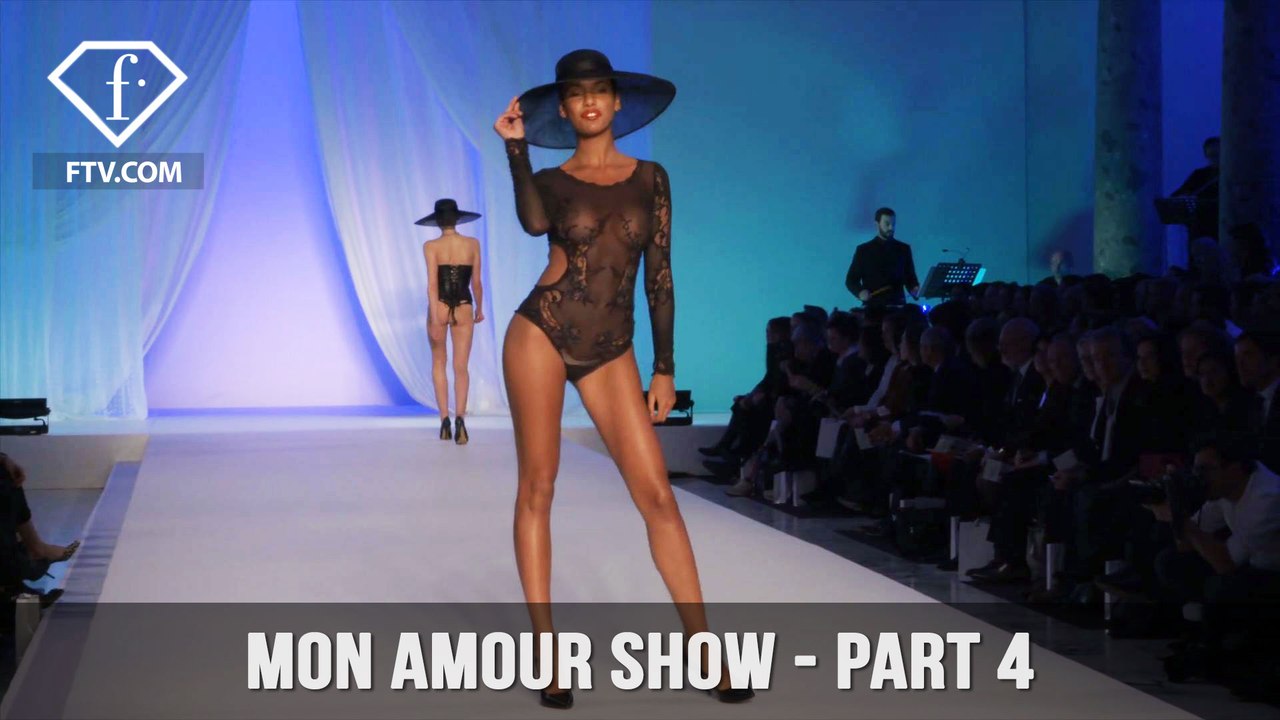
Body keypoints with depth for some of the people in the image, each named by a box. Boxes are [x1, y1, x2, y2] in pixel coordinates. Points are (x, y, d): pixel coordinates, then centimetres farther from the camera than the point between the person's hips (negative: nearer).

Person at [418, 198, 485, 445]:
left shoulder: (431, 246, -4)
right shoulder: (473, 244, 2)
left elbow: (432, 283, -13)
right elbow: (476, 282, 5)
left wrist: (435, 319, -17)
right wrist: (479, 308, 21)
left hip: (440, 307, -1)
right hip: (464, 308, 1)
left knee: (439, 363, 17)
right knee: (461, 367, 1)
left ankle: (445, 419, 9)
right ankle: (459, 417, -21)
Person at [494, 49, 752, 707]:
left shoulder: (650, 178, 8)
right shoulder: (550, 181, 4)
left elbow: (659, 275, 8)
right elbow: (534, 223, -22)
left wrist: (664, 368, 5)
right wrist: (515, 147, -18)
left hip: (610, 352, 1)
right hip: (542, 334, -1)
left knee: (656, 493, -5)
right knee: (537, 486, -2)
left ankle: (703, 647, -2)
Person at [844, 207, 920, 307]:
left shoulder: (904, 249, 10)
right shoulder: (864, 250, 6)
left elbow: (910, 278, 12)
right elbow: (851, 280, 6)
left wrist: (914, 290, -9)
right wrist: (860, 292, -14)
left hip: (897, 306, 1)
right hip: (872, 306, -1)